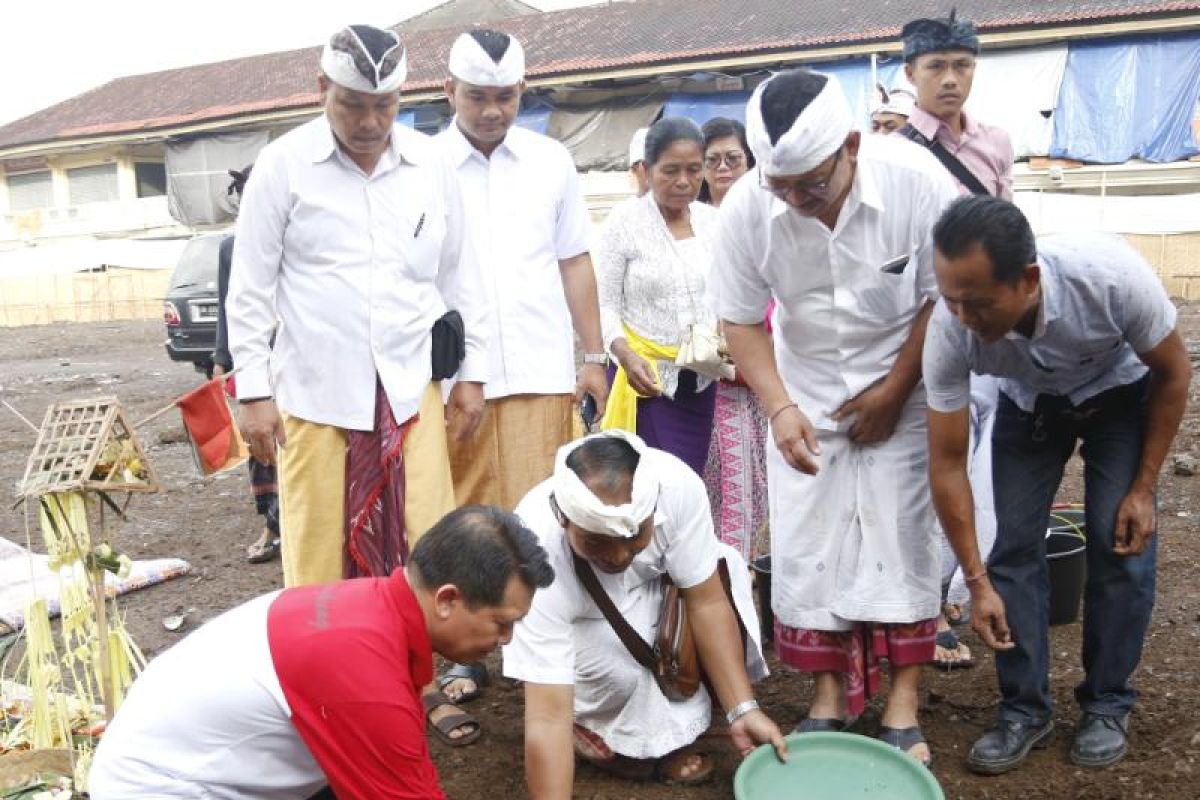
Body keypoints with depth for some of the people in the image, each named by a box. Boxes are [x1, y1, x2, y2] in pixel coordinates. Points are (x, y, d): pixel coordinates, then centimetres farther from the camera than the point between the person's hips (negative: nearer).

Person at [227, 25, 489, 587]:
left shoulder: (430, 162, 6)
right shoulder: (282, 164, -2)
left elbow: (459, 273, 12)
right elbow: (250, 288, 1)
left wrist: (471, 372, 11)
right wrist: (253, 391, -2)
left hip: (410, 388, 2)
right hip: (314, 392, -2)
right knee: (319, 557, 5)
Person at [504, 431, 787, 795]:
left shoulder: (677, 485, -35)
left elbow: (706, 601, -23)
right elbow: (547, 719, -42)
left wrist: (742, 709, -27)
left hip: (645, 593, 4)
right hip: (569, 626, -4)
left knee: (726, 568, -23)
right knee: (619, 668, -34)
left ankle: (667, 735, -8)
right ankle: (590, 728, 2)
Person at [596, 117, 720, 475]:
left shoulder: (712, 221, 7)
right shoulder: (624, 222, -6)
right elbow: (605, 304, -7)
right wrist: (625, 355, -23)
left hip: (700, 378, 5)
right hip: (646, 375, -4)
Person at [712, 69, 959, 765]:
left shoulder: (917, 181, -25)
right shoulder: (745, 208, -21)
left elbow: (944, 297, -12)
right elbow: (742, 320, -9)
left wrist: (895, 391, -12)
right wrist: (779, 407, -19)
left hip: (902, 389, -2)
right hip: (806, 394, 2)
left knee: (901, 539, -4)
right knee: (806, 546, 2)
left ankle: (904, 707, 9)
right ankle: (830, 698, 17)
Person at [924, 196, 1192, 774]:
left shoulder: (1112, 276, -39)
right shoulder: (949, 330, -34)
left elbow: (1173, 372, -17)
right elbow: (947, 463, -23)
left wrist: (1143, 486, -14)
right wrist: (977, 581, -21)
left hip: (1118, 393, -1)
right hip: (1029, 403, 1)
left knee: (1119, 544, -10)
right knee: (1013, 542, -9)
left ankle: (1107, 706, 10)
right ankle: (1024, 710, 6)